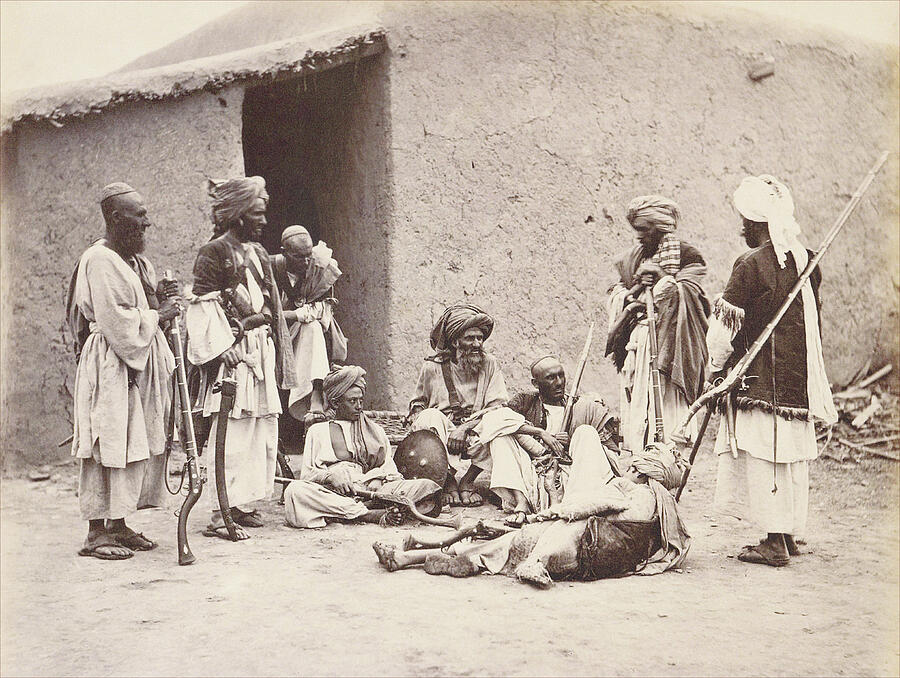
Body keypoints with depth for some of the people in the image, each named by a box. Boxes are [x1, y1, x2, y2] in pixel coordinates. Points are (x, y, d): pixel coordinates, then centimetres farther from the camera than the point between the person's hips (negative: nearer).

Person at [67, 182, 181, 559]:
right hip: (110, 366, -9)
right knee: (107, 445, -6)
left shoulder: (136, 260, 16)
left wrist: (159, 299, 4)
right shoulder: (99, 260, -13)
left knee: (137, 445, 10)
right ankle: (96, 532, 0)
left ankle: (118, 525, 18)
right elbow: (116, 322, -19)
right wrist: (157, 314, -11)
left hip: (139, 365, 9)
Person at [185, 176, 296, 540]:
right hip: (233, 353, -9)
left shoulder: (258, 252, 19)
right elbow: (204, 305, -12)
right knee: (232, 435, -9)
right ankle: (220, 514, -5)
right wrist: (222, 347, -20)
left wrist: (276, 348, 20)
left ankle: (241, 503, 19)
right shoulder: (214, 252, -6)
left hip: (262, 350, 9)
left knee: (263, 431, 10)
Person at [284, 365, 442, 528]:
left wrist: (378, 478, -5)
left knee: (427, 487, -20)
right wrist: (330, 476, -11)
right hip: (332, 492, -1)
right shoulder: (317, 431, 19)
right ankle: (371, 514, -38)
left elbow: (390, 470, 18)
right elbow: (306, 474, 10)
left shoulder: (375, 430, 26)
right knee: (295, 490, -37)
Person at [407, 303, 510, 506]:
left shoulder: (489, 364, 1)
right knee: (430, 417, -32)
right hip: (441, 434, -1)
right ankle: (449, 481, -17)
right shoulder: (432, 367, 0)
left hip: (474, 433, 1)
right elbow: (417, 405, 13)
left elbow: (498, 406, -7)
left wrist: (465, 428, -21)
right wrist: (419, 418, -12)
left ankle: (467, 481, -11)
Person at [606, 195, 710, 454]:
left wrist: (663, 278, -20)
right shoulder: (630, 260, 18)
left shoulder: (686, 256, 3)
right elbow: (616, 299, 14)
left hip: (668, 344, -5)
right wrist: (636, 289, -5)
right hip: (635, 343, 5)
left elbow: (688, 295, -9)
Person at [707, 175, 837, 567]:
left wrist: (716, 367, 3)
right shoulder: (806, 262, 8)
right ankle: (790, 534, 21)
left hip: (761, 377, -7)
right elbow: (813, 322, 16)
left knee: (764, 455, -2)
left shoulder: (752, 264, -13)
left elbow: (724, 325, -10)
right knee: (794, 454, 13)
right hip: (800, 379, 7)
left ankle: (775, 543, 0)